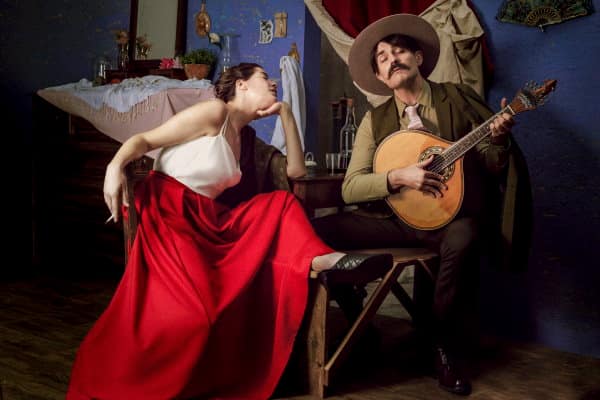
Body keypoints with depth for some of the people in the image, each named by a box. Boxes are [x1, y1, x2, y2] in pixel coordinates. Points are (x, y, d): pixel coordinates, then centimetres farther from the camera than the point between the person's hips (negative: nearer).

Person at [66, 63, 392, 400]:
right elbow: (145, 140, -5)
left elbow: (296, 171, 17)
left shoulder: (247, 136, 20)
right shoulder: (215, 111, -3)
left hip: (208, 220, 8)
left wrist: (286, 113, 13)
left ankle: (321, 260, -30)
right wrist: (116, 165, -27)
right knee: (190, 314, -27)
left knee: (282, 203, -6)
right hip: (167, 208, -8)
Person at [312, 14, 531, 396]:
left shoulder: (460, 98, 4)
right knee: (315, 232, -19)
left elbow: (493, 167, 5)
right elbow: (351, 187, -2)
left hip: (450, 214, -1)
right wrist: (398, 177, -18)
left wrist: (499, 139, -17)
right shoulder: (375, 120, 6)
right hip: (394, 216, 2)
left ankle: (443, 345, -11)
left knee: (463, 240, -38)